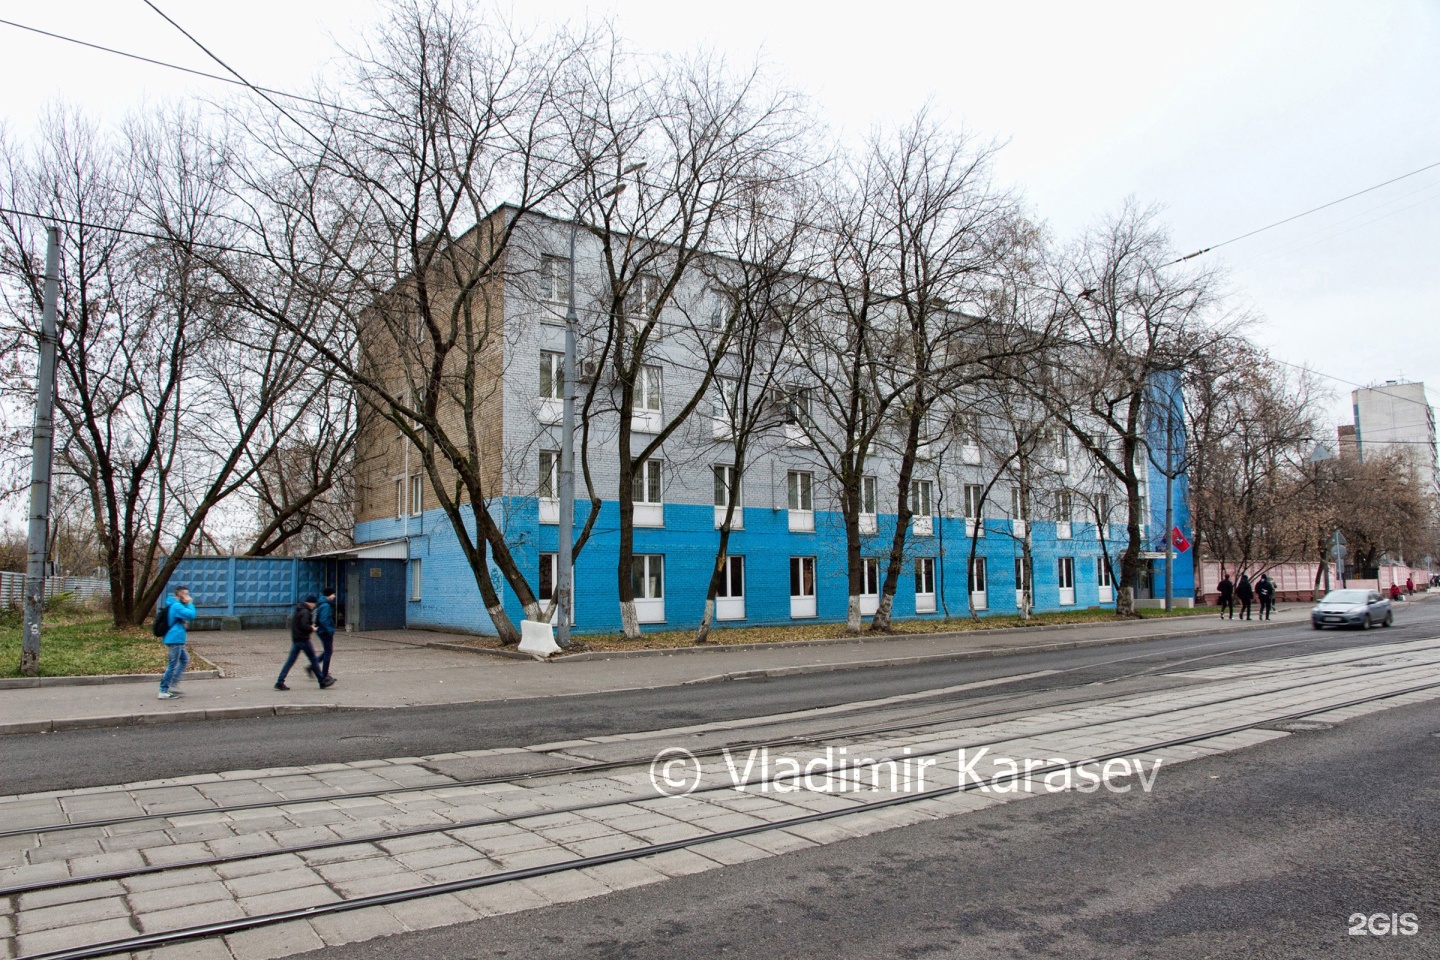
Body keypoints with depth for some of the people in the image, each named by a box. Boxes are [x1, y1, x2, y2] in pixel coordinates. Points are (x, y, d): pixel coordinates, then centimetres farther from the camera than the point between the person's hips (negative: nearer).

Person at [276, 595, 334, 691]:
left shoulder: (297, 609, 14)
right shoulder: (305, 612, -17)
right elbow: (304, 625, -28)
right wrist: (312, 629, -9)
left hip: (295, 639, 9)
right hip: (303, 639, -9)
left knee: (290, 661, 8)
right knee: (314, 660, 1)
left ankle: (280, 682, 3)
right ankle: (322, 681, 7)